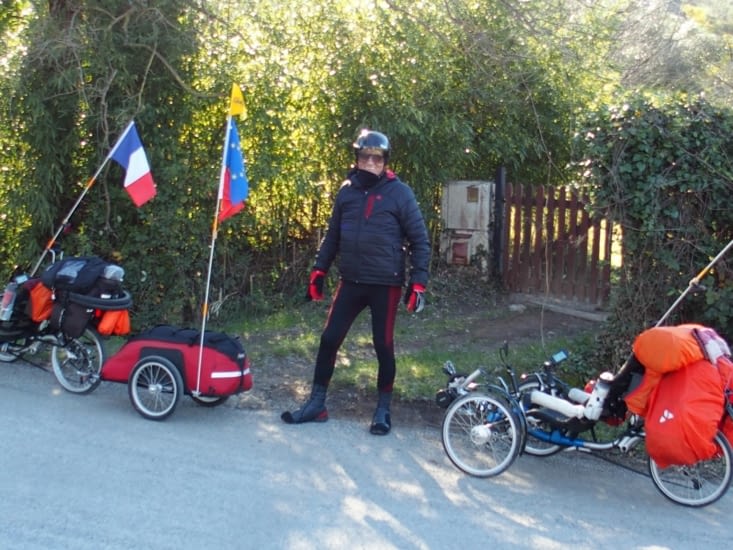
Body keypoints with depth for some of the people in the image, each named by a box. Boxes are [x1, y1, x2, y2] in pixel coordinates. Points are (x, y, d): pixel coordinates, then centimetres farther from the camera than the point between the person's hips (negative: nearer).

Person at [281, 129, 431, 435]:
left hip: (385, 284, -4)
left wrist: (418, 282, -11)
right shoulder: (347, 191, 5)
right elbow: (332, 234, 15)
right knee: (329, 339, 4)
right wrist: (319, 270, 9)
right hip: (351, 282, 4)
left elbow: (420, 240, -4)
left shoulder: (399, 193, -6)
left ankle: (383, 410, 20)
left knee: (383, 346, 4)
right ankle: (316, 404, 17)